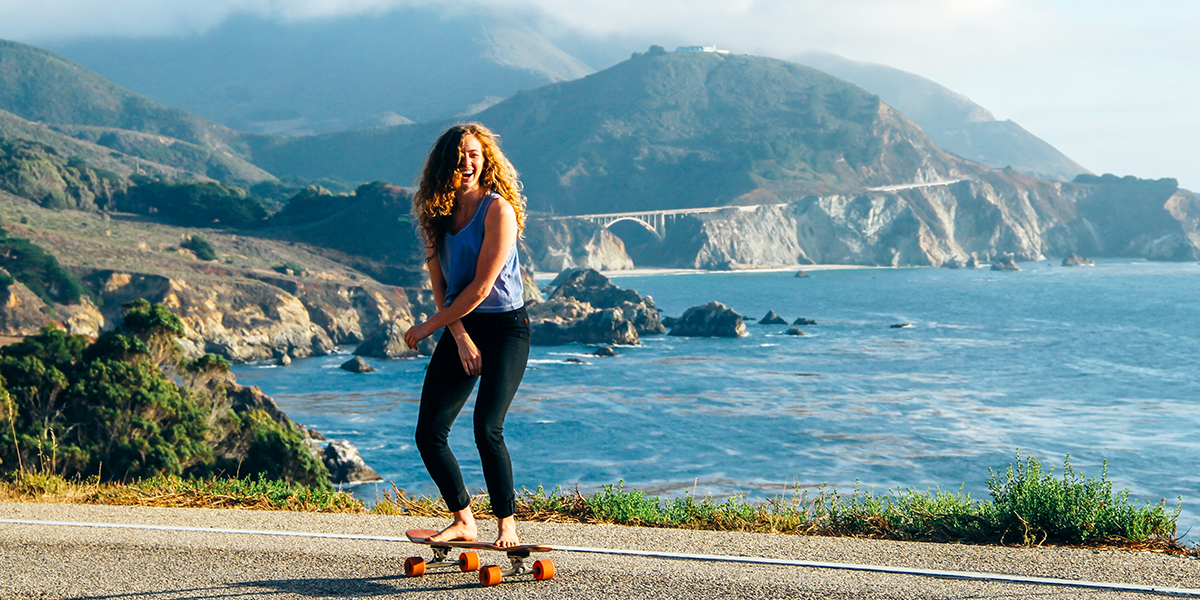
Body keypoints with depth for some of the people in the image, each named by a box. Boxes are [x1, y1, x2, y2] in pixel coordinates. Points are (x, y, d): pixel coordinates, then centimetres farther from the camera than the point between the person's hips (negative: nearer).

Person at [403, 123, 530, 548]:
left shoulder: (498, 210, -12)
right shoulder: (439, 213, 8)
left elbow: (481, 288, -15)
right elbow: (440, 284, 4)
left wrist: (427, 327, -6)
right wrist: (459, 337, -11)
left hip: (505, 326, -6)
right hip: (459, 327, 6)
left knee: (486, 428, -21)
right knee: (429, 434, 0)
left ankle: (507, 525, -7)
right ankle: (463, 522, 16)